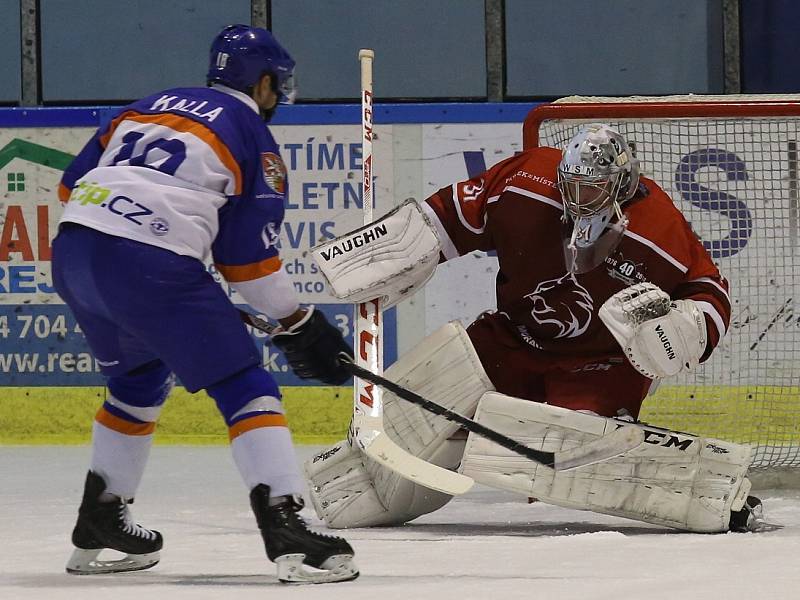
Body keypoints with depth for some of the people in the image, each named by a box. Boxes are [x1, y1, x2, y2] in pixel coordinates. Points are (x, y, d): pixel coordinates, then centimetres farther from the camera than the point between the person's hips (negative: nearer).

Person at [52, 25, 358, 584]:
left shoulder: (148, 107, 25)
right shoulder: (253, 136, 7)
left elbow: (73, 185, 22)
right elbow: (250, 258, 4)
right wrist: (299, 324, 14)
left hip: (72, 251, 7)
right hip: (151, 265, -7)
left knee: (140, 378, 30)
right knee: (244, 386, -1)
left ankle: (98, 523, 33)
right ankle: (286, 530, -15)